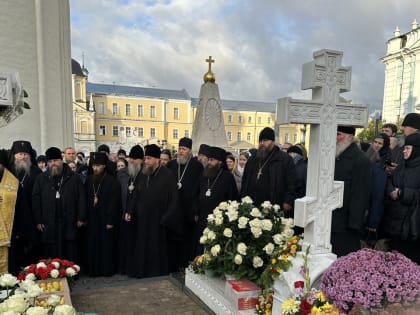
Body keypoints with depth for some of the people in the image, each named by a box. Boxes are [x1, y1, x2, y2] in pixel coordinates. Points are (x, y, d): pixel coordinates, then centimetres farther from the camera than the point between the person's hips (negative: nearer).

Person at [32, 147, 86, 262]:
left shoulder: (74, 178, 4)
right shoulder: (41, 179, 7)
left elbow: (81, 198, 2)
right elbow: (36, 200, 5)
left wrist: (81, 218, -3)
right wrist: (38, 221, 0)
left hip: (69, 224, -1)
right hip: (48, 225, 1)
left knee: (71, 257, 6)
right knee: (50, 257, 7)